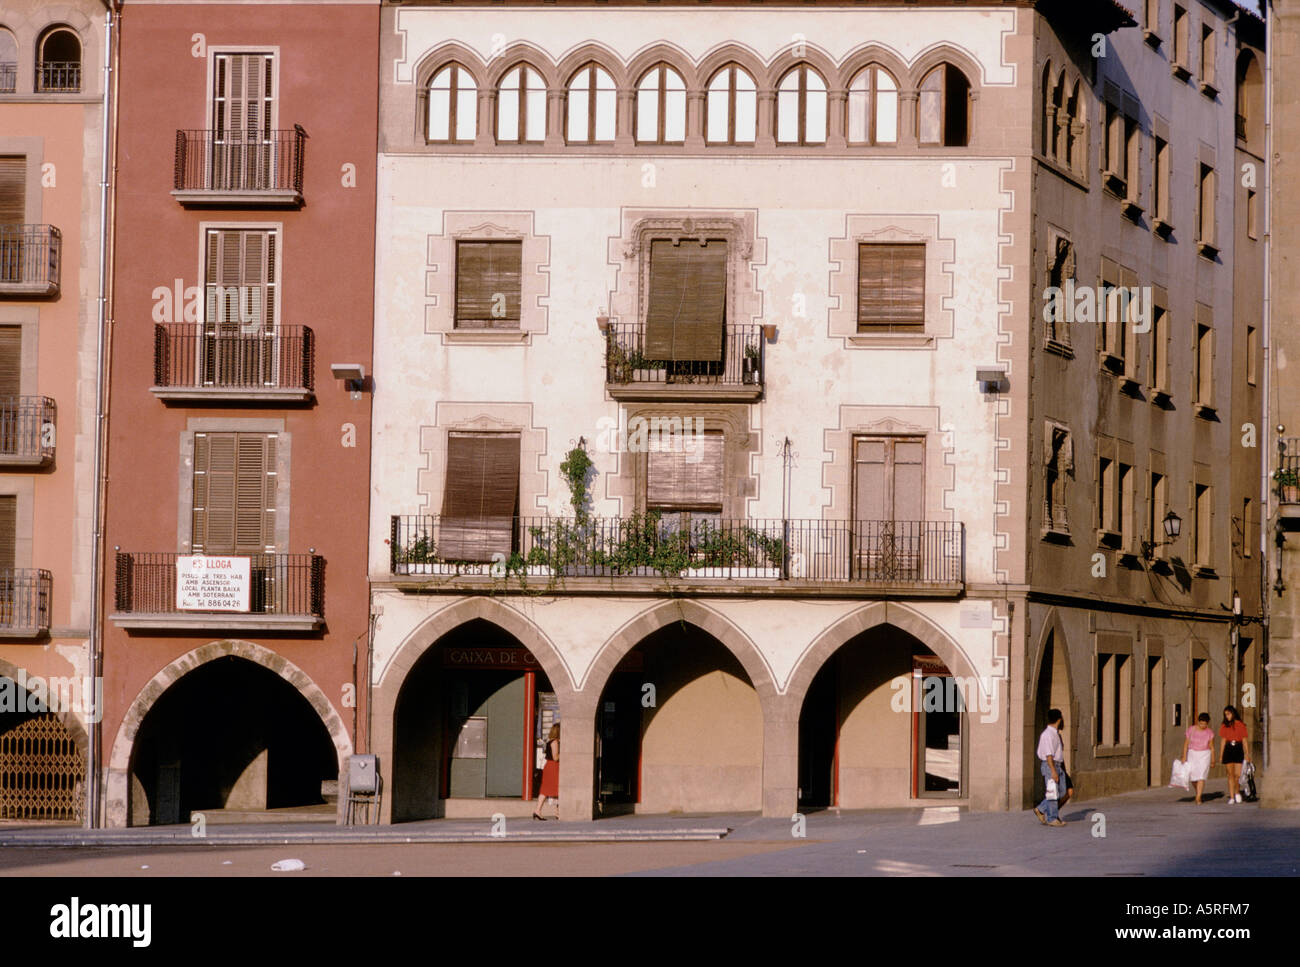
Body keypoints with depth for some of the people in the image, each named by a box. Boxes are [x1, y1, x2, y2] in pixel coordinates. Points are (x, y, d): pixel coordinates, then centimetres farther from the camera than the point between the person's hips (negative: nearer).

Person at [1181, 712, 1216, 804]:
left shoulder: (1210, 732, -4)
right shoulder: (1191, 729, -4)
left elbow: (1212, 747, 2)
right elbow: (1186, 744, 1)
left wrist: (1213, 761, 4)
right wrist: (1184, 757, -2)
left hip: (1205, 755, -1)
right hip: (1192, 753, 1)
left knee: (1201, 776, -12)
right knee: (1192, 775, -1)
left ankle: (1198, 797, -13)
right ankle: (1198, 792, 27)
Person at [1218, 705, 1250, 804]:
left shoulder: (1240, 725, 0)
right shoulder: (1224, 726, 7)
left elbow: (1244, 740, 2)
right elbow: (1223, 741, 10)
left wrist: (1247, 754, -2)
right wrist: (1221, 755, 7)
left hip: (1238, 749, -2)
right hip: (1228, 750, 2)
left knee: (1237, 774, -6)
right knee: (1231, 774, 1)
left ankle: (1237, 792, 21)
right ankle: (1231, 797, 3)